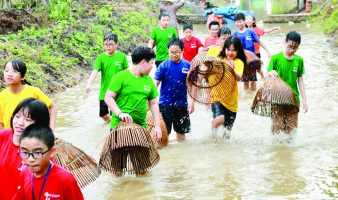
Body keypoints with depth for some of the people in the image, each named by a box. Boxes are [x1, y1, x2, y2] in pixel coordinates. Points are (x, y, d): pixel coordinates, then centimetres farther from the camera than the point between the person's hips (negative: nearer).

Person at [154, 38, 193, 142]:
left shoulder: (187, 66, -3)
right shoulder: (164, 65, -7)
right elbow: (155, 83, -7)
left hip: (181, 104, 2)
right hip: (165, 103, -2)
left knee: (181, 131, 14)